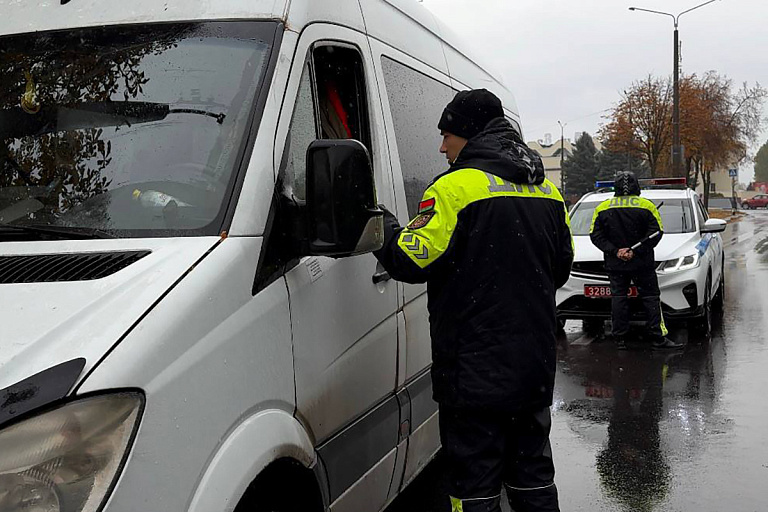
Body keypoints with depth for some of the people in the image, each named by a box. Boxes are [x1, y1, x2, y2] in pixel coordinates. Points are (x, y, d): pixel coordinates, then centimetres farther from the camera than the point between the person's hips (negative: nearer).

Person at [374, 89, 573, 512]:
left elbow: (412, 261, -16)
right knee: (533, 476, 19)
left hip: (475, 371, -7)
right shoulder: (547, 190, 12)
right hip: (535, 366, 8)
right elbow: (561, 267, 18)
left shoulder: (457, 186, -13)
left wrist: (379, 221, 1)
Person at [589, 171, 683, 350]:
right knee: (651, 297, 5)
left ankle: (620, 339, 5)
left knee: (618, 298, 7)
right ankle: (659, 338, 2)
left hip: (615, 264, 2)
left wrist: (615, 251, -7)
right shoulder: (647, 206, -3)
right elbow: (656, 233, -8)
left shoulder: (602, 208, 2)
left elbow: (596, 235, -2)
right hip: (642, 263, -2)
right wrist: (635, 251, -11)